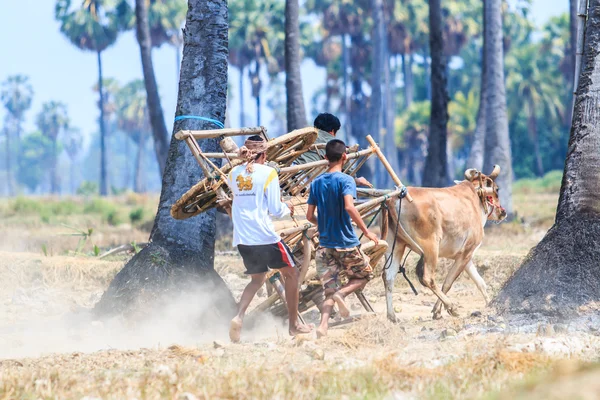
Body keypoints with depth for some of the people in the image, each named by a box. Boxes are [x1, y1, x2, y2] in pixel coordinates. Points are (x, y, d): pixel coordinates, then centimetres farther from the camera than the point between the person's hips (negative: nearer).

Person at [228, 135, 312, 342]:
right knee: (291, 272, 14)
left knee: (257, 278, 22)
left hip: (242, 239, 6)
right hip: (264, 236, -5)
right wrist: (288, 208, 11)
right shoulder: (268, 173, -8)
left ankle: (239, 316, -2)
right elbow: (275, 209, -10)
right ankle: (294, 324, 17)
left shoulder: (234, 174, 8)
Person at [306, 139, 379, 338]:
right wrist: (366, 231, -17)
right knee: (364, 275, 18)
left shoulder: (316, 183, 7)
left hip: (325, 244, 5)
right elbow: (349, 207, -25)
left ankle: (323, 325, -16)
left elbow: (310, 215, 8)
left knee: (329, 291, 6)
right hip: (347, 243, -5)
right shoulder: (345, 180, -10)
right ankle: (342, 293, -10)